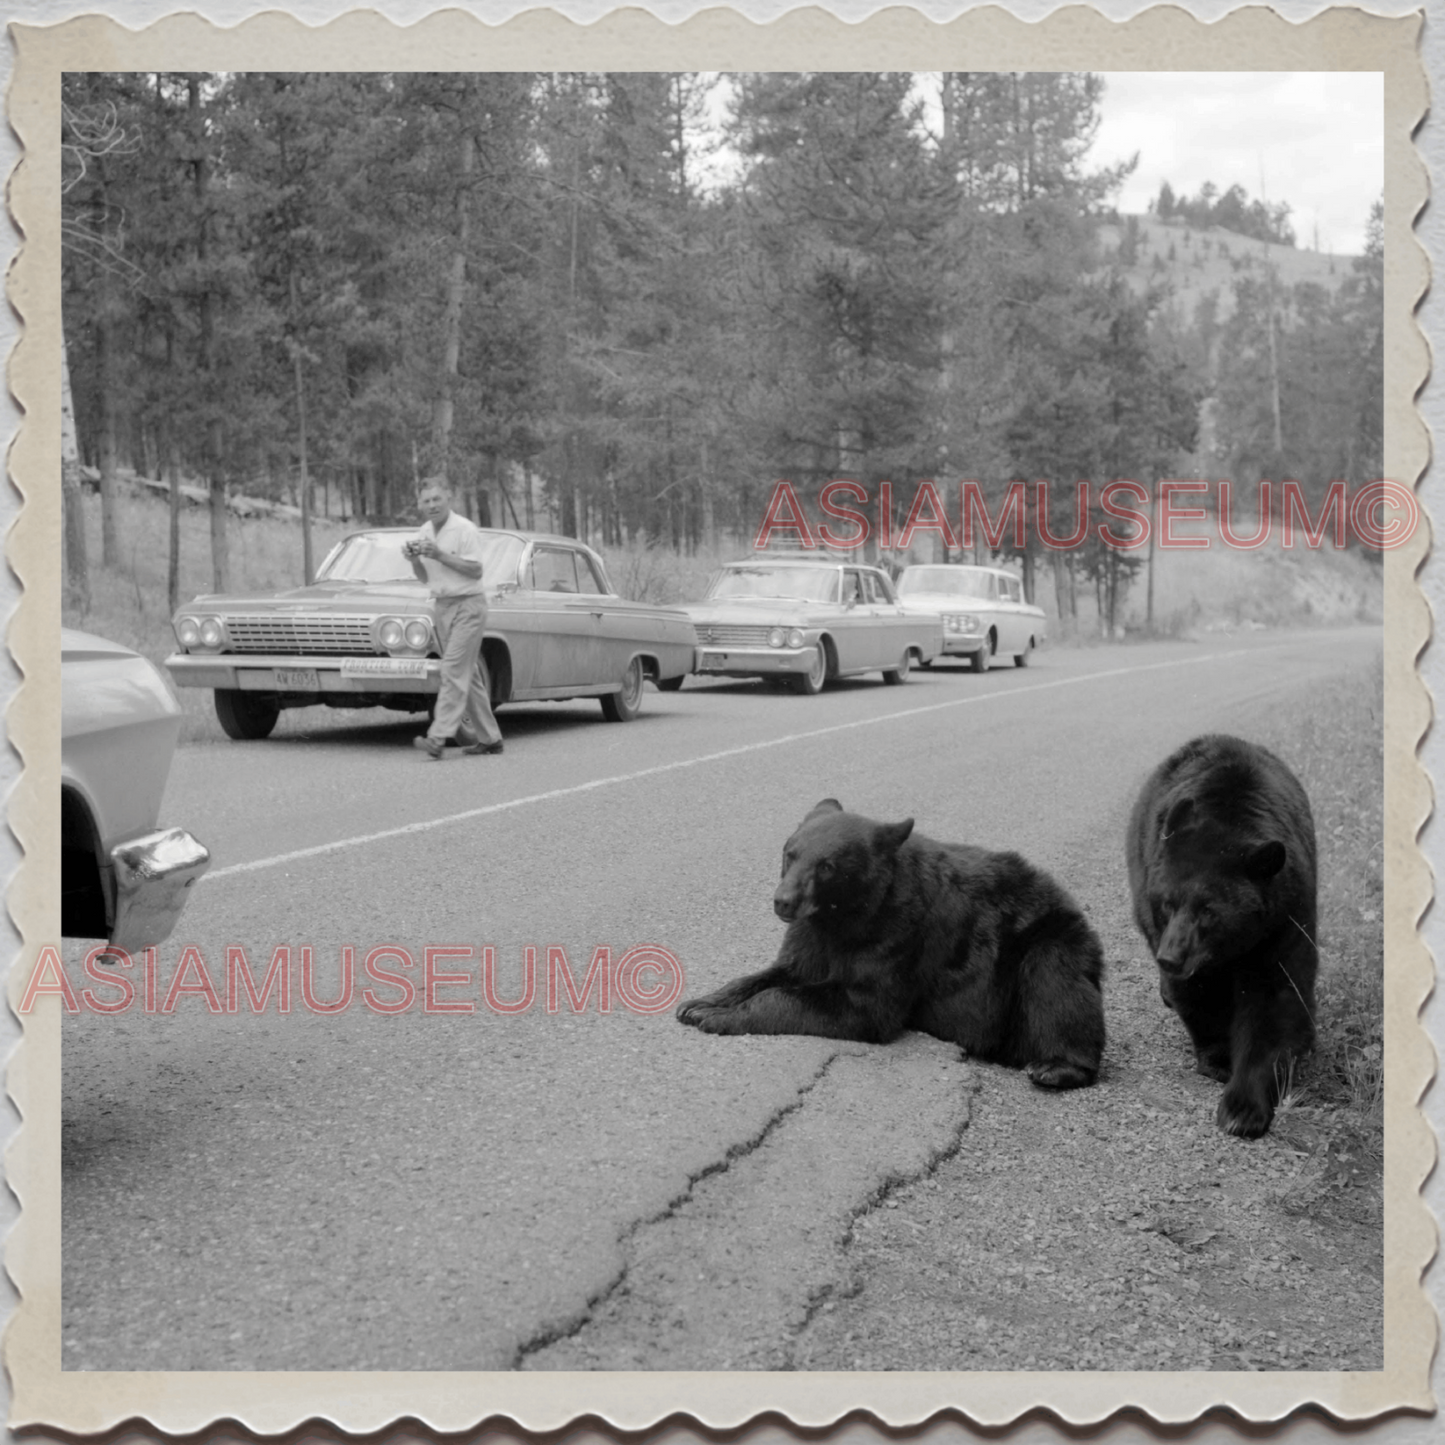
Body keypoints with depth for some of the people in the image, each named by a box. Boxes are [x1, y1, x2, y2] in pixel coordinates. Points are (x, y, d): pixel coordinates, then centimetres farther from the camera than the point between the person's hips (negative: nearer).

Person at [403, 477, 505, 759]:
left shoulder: (465, 530, -12)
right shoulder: (425, 532, 10)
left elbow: (476, 570, -16)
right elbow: (425, 577, 15)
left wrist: (440, 555, -22)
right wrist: (414, 558, -6)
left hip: (468, 606, -8)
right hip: (443, 606, 8)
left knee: (453, 671, -15)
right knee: (468, 674, 9)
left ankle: (438, 738, -22)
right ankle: (490, 738, 15)